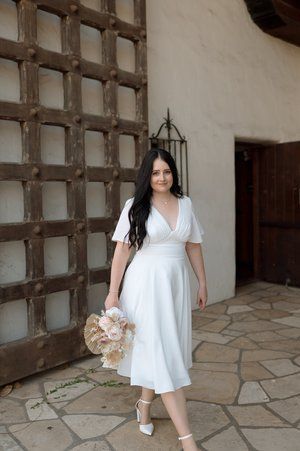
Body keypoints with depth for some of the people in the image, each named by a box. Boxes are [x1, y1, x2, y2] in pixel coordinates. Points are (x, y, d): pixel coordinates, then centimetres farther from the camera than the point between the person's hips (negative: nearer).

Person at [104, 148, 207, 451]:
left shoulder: (185, 204, 6)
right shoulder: (136, 206, -6)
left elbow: (193, 246, 13)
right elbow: (122, 250, -7)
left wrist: (202, 283, 14)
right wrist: (112, 293, -10)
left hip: (177, 283, 5)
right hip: (146, 283, -4)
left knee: (159, 350, 13)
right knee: (162, 353, -4)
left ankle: (144, 404, 38)